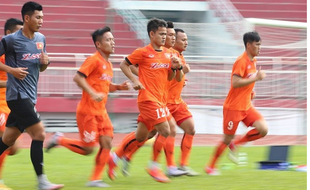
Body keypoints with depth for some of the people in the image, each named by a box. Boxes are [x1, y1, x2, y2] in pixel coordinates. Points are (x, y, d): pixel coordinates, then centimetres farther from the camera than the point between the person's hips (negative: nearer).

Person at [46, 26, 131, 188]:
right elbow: (78, 77, -20)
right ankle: (59, 140, 15)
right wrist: (93, 94, -27)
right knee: (88, 148, -6)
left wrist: (120, 87, 8)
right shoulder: (94, 60, -12)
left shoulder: (108, 64, 15)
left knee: (107, 143, -3)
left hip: (101, 112, 8)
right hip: (87, 112, -8)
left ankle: (95, 179, 3)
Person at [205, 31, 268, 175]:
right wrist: (256, 78, -25)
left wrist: (250, 92, 10)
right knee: (227, 139, 0)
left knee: (263, 130, -9)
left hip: (246, 106, 8)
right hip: (233, 107, -8)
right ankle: (210, 167, 17)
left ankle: (235, 145, 8)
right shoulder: (241, 61, -18)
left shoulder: (253, 61, 10)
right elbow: (235, 83, -27)